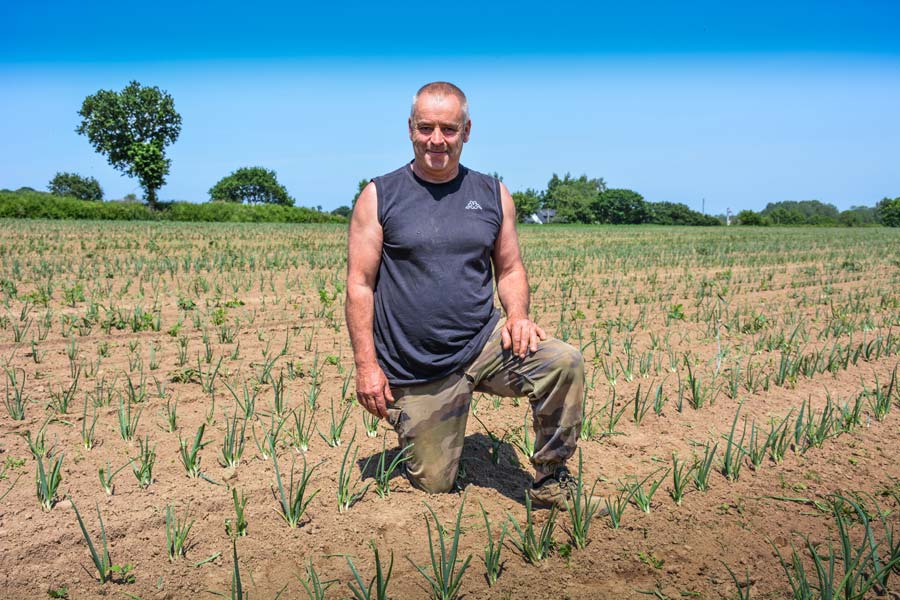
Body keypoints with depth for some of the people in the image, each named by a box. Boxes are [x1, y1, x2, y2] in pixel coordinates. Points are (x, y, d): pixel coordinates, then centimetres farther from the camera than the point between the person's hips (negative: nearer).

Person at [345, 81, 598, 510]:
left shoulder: (493, 196, 5)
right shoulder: (379, 197, -3)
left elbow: (510, 269, 11)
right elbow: (359, 285, -5)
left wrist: (517, 314, -10)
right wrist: (366, 365, -11)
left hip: (483, 344, 2)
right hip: (415, 372, -2)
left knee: (564, 363, -24)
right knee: (433, 487, 4)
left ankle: (550, 482, -3)